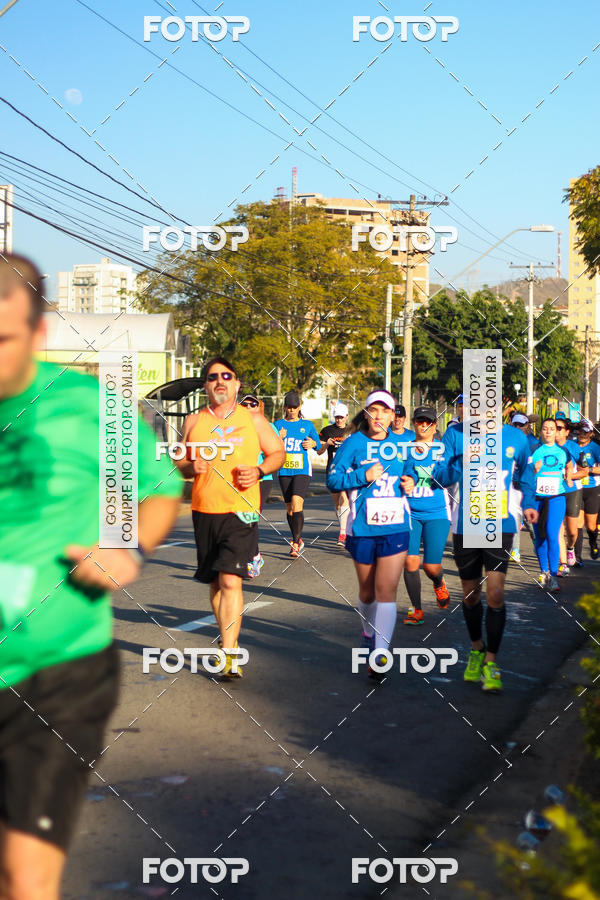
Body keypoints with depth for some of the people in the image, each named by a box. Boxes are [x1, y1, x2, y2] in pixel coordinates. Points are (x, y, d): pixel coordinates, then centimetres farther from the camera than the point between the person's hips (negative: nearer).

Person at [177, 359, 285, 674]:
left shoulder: (253, 419, 4)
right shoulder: (194, 421, 9)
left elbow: (278, 453, 11)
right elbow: (180, 464, 16)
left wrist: (259, 471, -8)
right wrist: (191, 466, -8)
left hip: (241, 510, -3)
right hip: (204, 510, 3)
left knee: (231, 580, -16)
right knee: (214, 582, 12)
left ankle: (229, 656, -15)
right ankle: (228, 639, 31)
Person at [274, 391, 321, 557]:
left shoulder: (307, 425, 6)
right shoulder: (278, 424, 7)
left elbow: (318, 445, 17)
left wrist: (312, 443, -6)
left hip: (302, 470, -3)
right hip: (284, 471, 3)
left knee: (296, 502, -20)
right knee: (289, 507, 7)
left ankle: (296, 543, -20)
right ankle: (298, 541, 23)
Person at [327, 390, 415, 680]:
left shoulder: (400, 444, 8)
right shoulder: (354, 443, -2)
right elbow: (333, 479, -5)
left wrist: (410, 481, 2)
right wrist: (363, 477, -19)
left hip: (395, 528, 1)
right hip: (363, 528, -1)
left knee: (386, 591, -10)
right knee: (367, 591, 15)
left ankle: (381, 654, -12)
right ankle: (369, 634, 41)